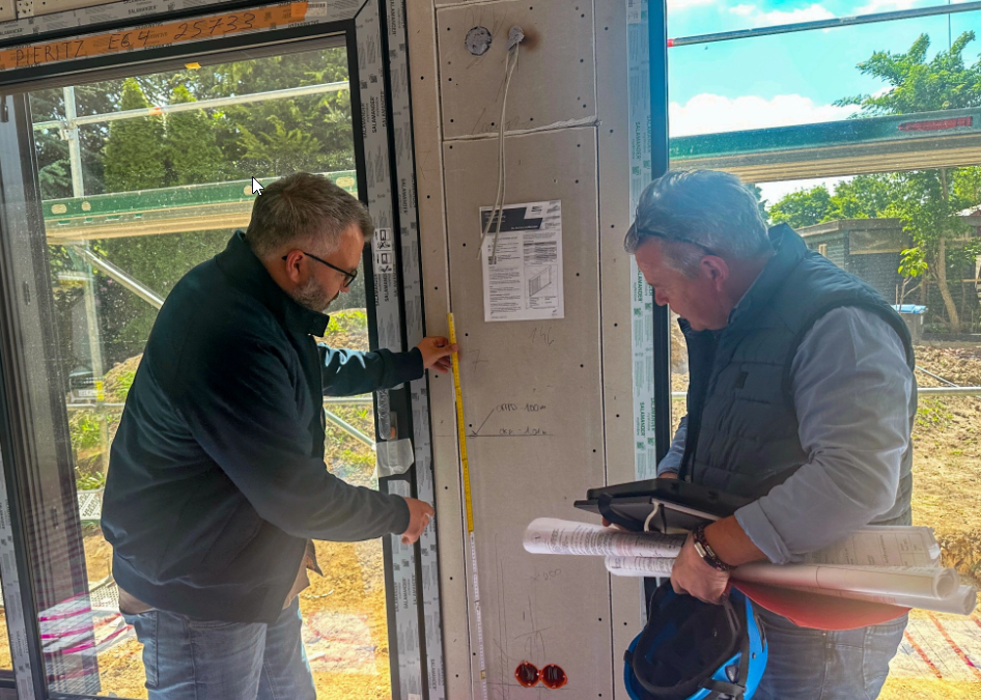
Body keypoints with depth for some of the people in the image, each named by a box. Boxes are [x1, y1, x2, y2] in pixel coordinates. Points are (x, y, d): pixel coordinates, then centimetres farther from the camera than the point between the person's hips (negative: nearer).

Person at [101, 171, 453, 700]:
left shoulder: (244, 291, -1)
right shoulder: (232, 342, -34)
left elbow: (317, 368, 19)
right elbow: (299, 497, -29)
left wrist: (411, 363, 21)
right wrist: (398, 515, -13)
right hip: (195, 594, -9)